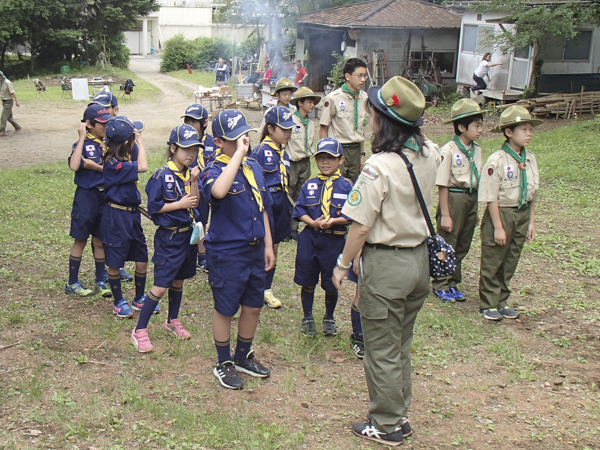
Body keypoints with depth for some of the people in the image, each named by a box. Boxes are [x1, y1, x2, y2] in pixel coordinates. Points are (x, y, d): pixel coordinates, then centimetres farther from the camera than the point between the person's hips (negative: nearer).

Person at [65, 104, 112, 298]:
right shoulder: (83, 144, -9)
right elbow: (74, 166, -28)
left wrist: (95, 167, -17)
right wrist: (82, 138, -22)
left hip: (106, 196, 4)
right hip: (86, 196, -4)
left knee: (100, 241, 12)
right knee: (80, 240, 6)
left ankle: (100, 282, 22)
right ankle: (72, 283, 18)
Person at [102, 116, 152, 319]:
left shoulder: (123, 159, 7)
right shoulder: (113, 163, -22)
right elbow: (143, 167, -29)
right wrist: (140, 141, -20)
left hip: (132, 214, 9)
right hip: (117, 216, -9)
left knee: (142, 258, 13)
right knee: (115, 261, 7)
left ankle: (139, 299, 28)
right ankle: (118, 302, 21)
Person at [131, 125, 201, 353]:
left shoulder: (190, 174, 5)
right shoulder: (162, 175, -15)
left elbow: (194, 204, 0)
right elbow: (153, 207, -15)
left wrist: (194, 181, -13)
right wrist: (180, 204, -16)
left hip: (187, 234, 7)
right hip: (168, 237, -7)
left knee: (178, 280, 19)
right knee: (161, 285, -6)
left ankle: (172, 321, 37)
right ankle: (139, 331, 5)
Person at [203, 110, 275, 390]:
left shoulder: (254, 167, 7)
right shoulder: (214, 170, -15)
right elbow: (218, 191, -41)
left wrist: (268, 245, 11)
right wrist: (238, 154, -34)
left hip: (254, 250, 7)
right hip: (226, 253, -7)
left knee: (253, 307, 17)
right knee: (225, 310, 8)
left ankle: (243, 357, 36)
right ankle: (224, 364, 26)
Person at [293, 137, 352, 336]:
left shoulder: (346, 186, -4)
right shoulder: (309, 185, 4)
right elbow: (299, 210, 0)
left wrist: (334, 221, -22)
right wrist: (312, 222, -17)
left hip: (335, 240, -2)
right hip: (309, 239, 2)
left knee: (331, 284, 10)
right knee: (307, 282, 11)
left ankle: (329, 319, 33)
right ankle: (307, 318, 30)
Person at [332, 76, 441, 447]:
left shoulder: (379, 167, -24)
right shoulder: (430, 154, -4)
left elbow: (362, 226, -20)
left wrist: (343, 264, -7)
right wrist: (414, 121, 16)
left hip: (385, 263, -7)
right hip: (420, 259, 7)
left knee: (382, 351, 9)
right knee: (401, 345, 22)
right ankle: (400, 414, 36)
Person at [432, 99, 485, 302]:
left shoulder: (476, 149, 6)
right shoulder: (449, 151, -15)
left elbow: (478, 180, 13)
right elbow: (442, 185, -14)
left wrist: (476, 209, 14)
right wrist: (445, 214, -14)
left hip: (471, 198, 7)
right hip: (454, 198, -7)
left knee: (462, 245, 14)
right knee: (447, 244, 4)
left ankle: (452, 284, 27)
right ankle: (440, 285, 18)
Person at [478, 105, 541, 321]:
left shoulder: (530, 159, 3)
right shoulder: (496, 161, -17)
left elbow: (532, 194, 11)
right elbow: (492, 198, -15)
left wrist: (531, 221, 11)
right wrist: (498, 227, -14)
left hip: (522, 214, 6)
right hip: (501, 213, -6)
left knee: (510, 262, 14)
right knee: (492, 261, 6)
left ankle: (501, 301, 28)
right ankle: (488, 304, 19)